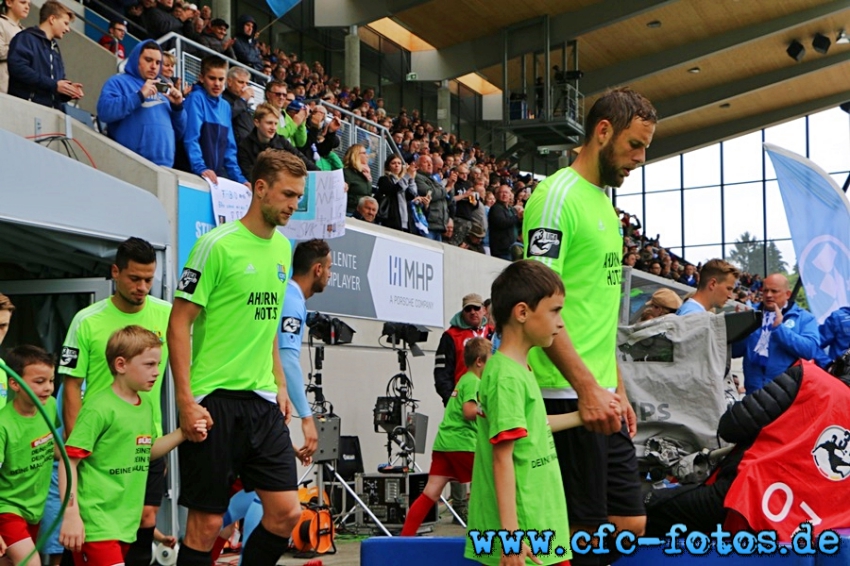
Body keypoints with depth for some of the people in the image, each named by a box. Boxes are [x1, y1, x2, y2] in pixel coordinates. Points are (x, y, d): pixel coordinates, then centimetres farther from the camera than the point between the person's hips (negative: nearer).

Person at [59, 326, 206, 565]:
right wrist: (71, 515, -19)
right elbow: (69, 462, -15)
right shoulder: (99, 408, -14)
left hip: (127, 524, 8)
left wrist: (183, 432, 11)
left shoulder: (146, 405, 11)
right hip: (96, 524, -8)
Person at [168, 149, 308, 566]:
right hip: (215, 402, -7)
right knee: (207, 523, -1)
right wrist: (185, 400, -16)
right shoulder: (218, 245, -10)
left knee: (286, 512, 2)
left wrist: (279, 384, 16)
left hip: (263, 401, 7)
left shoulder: (282, 247, 12)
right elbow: (179, 323, -11)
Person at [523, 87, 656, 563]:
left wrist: (618, 389, 19)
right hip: (568, 398, -9)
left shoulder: (605, 205, 19)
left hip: (603, 399, 9)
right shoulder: (559, 194, -9)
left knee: (631, 523, 11)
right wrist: (588, 387, -21)